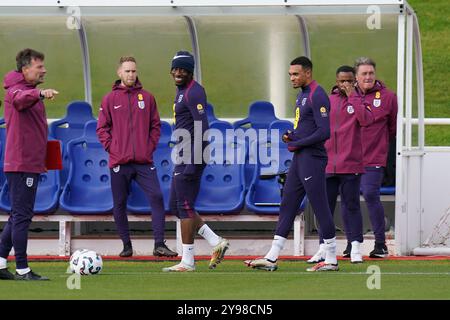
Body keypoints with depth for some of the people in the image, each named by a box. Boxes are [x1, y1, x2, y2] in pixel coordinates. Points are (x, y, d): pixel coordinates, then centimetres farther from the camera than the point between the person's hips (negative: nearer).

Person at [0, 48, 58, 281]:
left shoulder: (30, 92, 21)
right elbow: (20, 98, -37)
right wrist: (40, 93, -55)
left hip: (30, 164, 10)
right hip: (22, 164, -10)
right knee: (22, 216, -9)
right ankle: (22, 270, -8)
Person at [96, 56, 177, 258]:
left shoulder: (147, 97, 10)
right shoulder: (110, 99, 6)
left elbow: (155, 125, 14)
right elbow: (102, 128, 7)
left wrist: (151, 146, 2)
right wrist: (111, 148, -4)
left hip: (144, 161, 1)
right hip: (119, 162, 0)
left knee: (156, 197, -12)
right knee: (119, 204, 2)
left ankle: (159, 245, -11)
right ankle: (126, 246, 12)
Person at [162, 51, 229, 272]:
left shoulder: (194, 92, -14)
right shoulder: (182, 91, 18)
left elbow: (201, 127, -21)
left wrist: (194, 162, -25)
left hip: (191, 156, -11)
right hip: (183, 157, 11)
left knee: (185, 207, -6)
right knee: (176, 206, 12)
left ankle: (188, 261, -1)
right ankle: (216, 243, 14)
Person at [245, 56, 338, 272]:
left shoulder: (317, 96, -14)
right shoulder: (302, 95, 17)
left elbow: (324, 132, -21)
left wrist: (297, 143, -14)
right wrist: (292, 137, 7)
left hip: (312, 158, -10)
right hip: (299, 159, 10)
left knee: (320, 208, -5)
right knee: (287, 206, 9)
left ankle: (331, 260, 1)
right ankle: (271, 258, 11)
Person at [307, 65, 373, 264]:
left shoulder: (358, 101, 3)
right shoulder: (326, 101, 10)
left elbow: (367, 120, -17)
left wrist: (352, 97, -13)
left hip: (351, 164, -3)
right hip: (327, 164, 3)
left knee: (351, 206, -1)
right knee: (325, 206, 5)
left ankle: (355, 248, 3)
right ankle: (323, 248, 11)